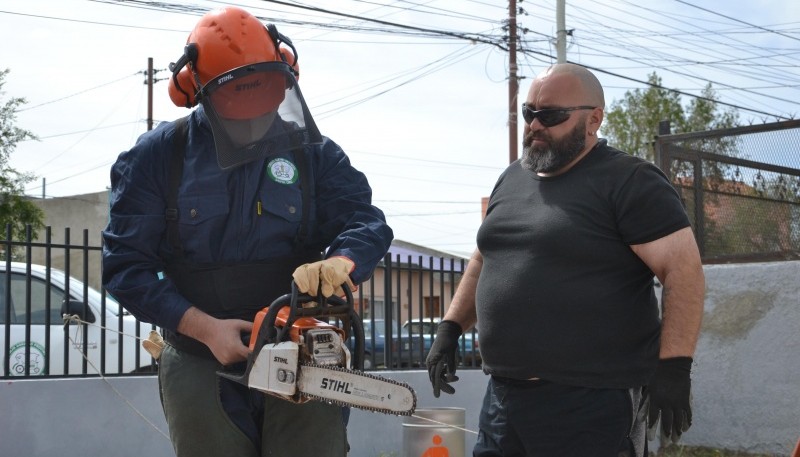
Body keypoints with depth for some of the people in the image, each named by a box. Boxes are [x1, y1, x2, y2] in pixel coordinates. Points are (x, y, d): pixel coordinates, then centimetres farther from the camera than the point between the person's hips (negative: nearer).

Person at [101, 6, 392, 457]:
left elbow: (366, 220, -4)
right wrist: (206, 328, -14)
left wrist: (339, 262, -28)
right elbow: (126, 263, -4)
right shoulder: (158, 156, 0)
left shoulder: (313, 153, 5)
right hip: (201, 367, 0)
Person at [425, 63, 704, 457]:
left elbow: (683, 268, -13)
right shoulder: (511, 179, 15)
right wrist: (450, 329, 17)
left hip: (594, 405, -7)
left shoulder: (628, 182, -8)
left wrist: (674, 365, -19)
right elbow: (484, 260, 26)